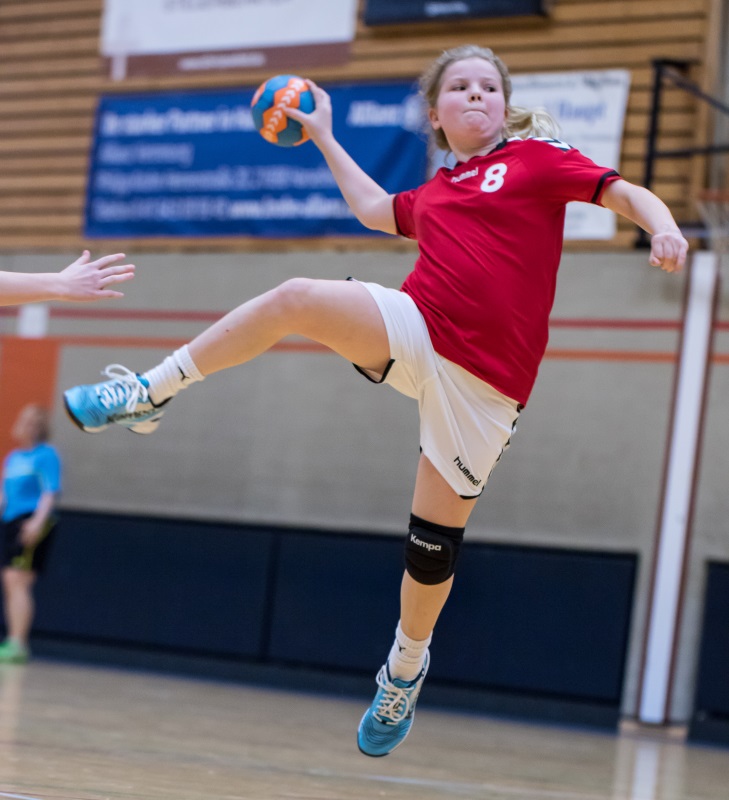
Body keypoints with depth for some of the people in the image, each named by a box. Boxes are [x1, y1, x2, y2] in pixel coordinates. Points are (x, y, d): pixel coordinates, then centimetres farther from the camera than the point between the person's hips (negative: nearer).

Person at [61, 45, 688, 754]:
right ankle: (146, 395, -13)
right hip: (413, 332, 4)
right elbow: (374, 210, 40)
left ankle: (405, 669, 26)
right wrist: (324, 138, 45)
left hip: (483, 381, -4)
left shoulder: (537, 157, 5)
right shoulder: (434, 194, 20)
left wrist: (664, 230, -22)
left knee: (434, 540, 0)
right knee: (297, 299, -22)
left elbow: (627, 193, -1)